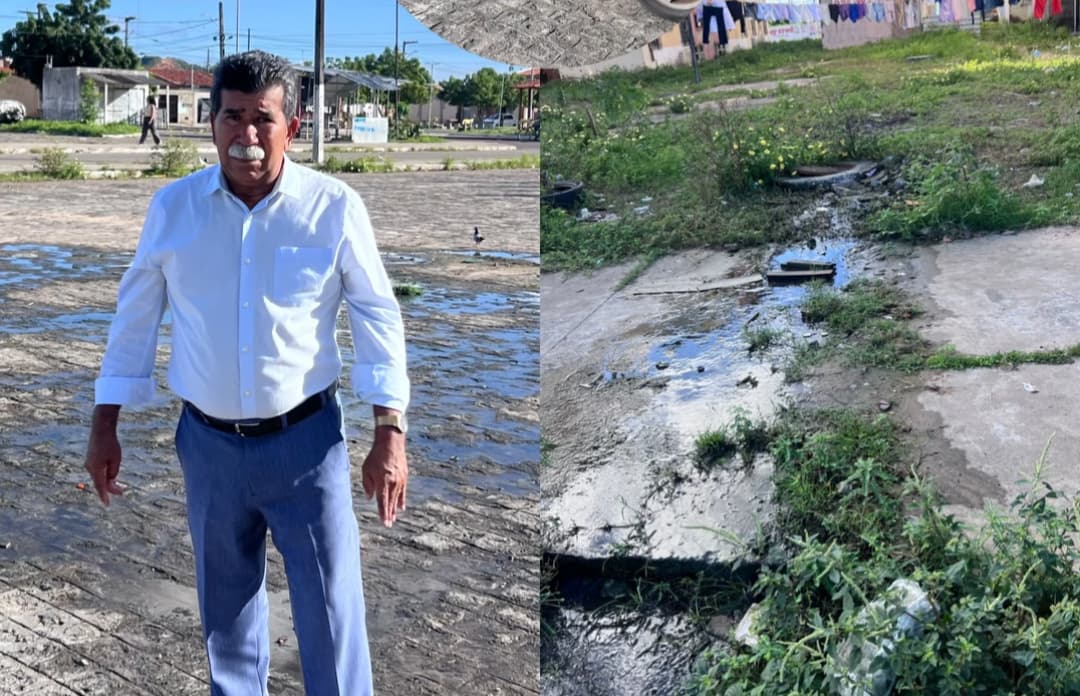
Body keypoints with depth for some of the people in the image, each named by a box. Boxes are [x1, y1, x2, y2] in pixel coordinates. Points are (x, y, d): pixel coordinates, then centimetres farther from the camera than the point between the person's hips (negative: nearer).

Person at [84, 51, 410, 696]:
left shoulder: (335, 207, -9)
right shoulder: (173, 206, -2)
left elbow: (379, 316, -4)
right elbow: (136, 317, 7)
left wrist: (390, 434, -9)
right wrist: (105, 426, 8)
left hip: (305, 439, -3)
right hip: (208, 445, 3)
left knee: (331, 612, 2)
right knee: (225, 608, 19)